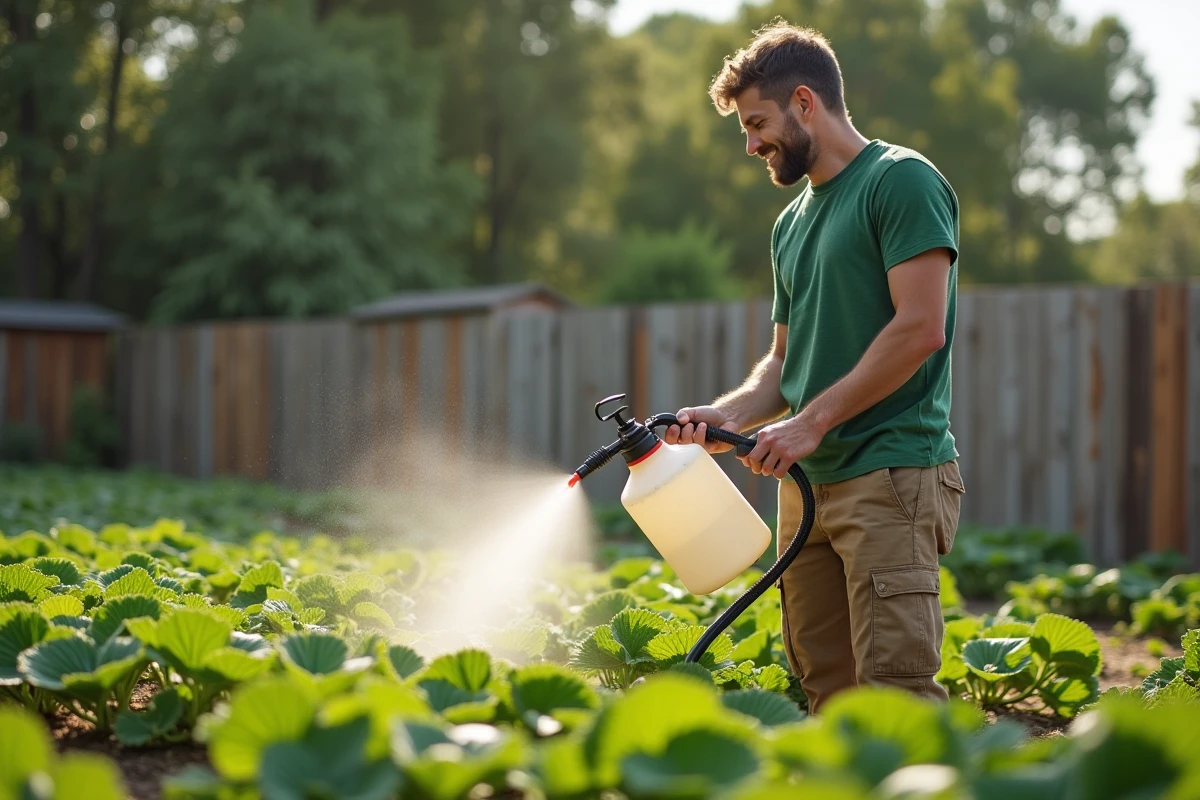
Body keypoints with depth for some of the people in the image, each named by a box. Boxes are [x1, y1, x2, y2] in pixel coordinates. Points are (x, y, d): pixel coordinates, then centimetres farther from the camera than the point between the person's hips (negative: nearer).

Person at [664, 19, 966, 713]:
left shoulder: (902, 180, -5)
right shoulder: (792, 221, 21)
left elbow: (919, 329, -15)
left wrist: (811, 422, -14)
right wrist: (726, 415, 4)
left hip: (893, 473, -8)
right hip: (809, 481, 8)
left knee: (896, 688, -14)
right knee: (827, 689, 5)